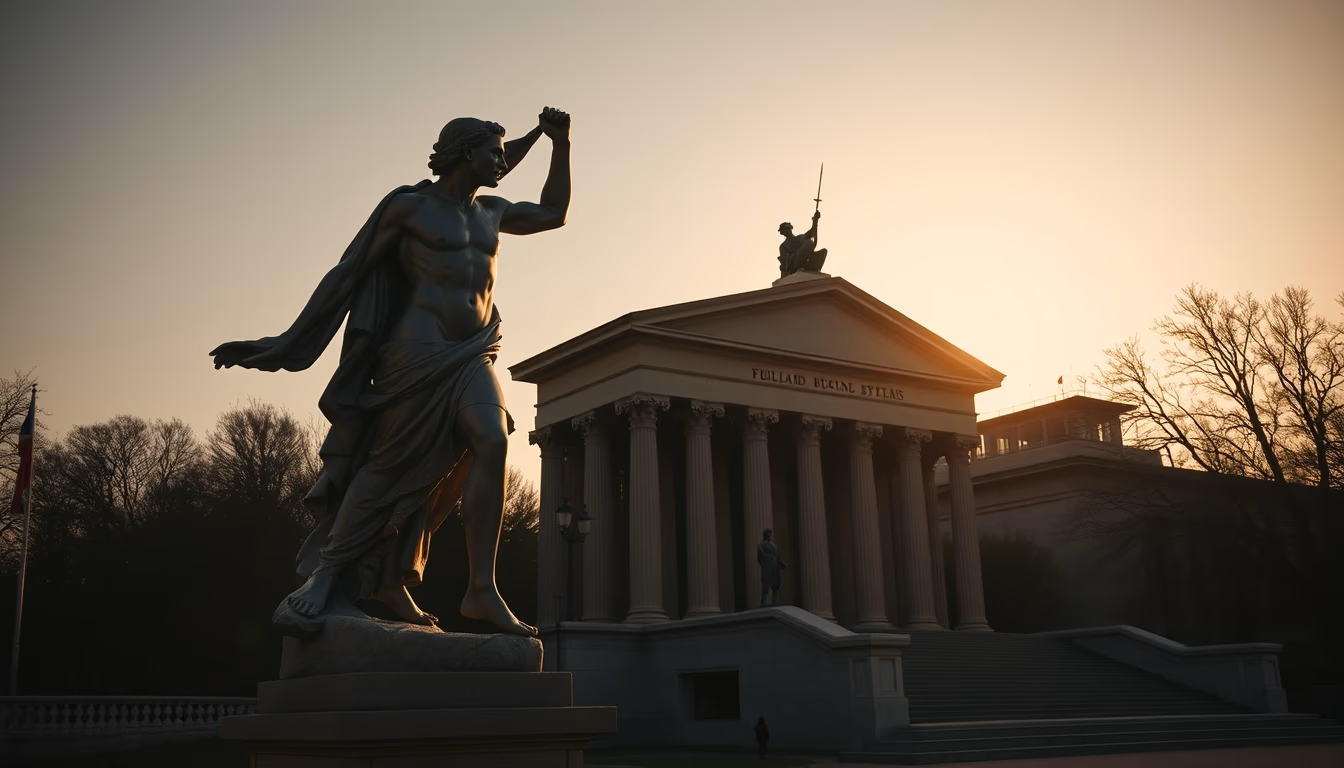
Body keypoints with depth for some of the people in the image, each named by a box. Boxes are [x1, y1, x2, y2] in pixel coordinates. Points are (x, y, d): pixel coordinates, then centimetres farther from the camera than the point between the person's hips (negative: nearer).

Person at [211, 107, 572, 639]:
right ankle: (322, 579, 6)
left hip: (472, 357, 5)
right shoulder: (409, 206, 1)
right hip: (420, 352, -5)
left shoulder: (491, 212, 18)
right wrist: (285, 343, 0)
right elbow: (347, 275, 2)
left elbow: (554, 214, 33)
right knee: (391, 465, -7)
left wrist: (560, 144, 24)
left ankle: (482, 592, -20)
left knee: (493, 443, -20)